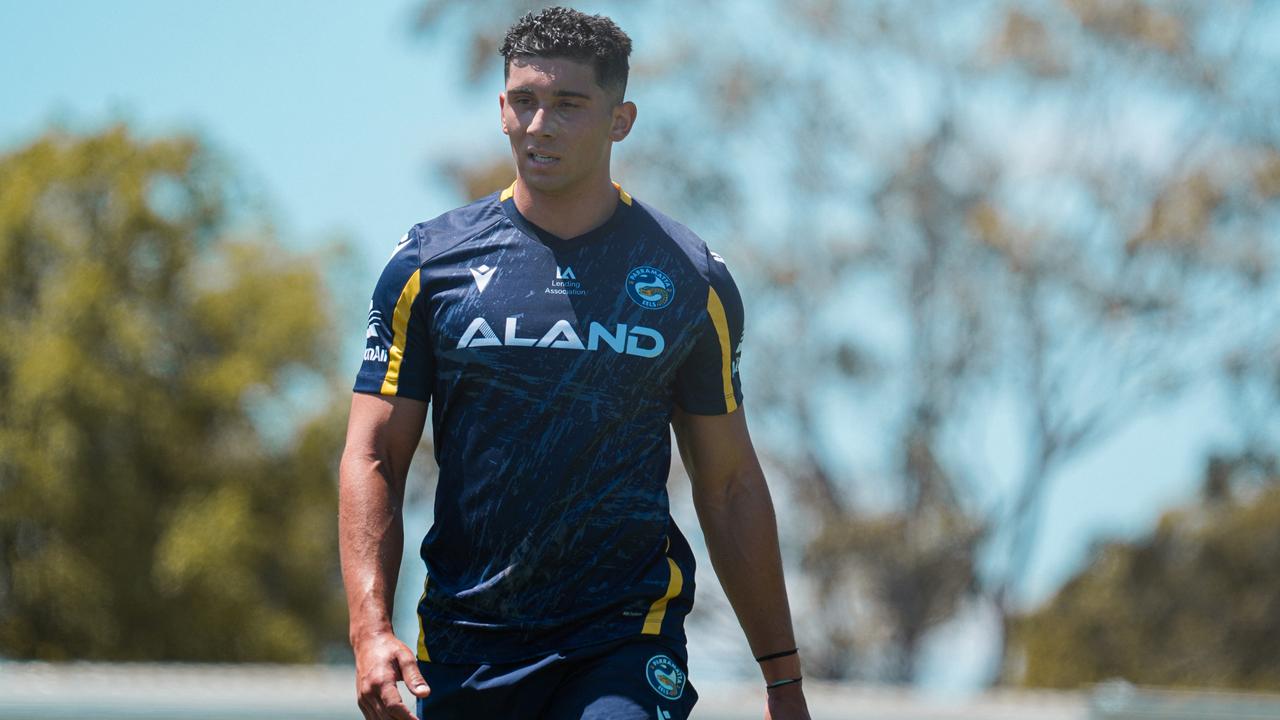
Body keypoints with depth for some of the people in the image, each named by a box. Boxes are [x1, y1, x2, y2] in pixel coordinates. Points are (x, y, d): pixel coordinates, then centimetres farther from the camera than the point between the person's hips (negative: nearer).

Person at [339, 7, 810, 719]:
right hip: (464, 646, 1)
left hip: (626, 638, -1)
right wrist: (371, 631, -12)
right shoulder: (428, 264, 3)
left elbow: (730, 486, 9)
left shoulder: (690, 280, 4)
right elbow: (373, 459, 2)